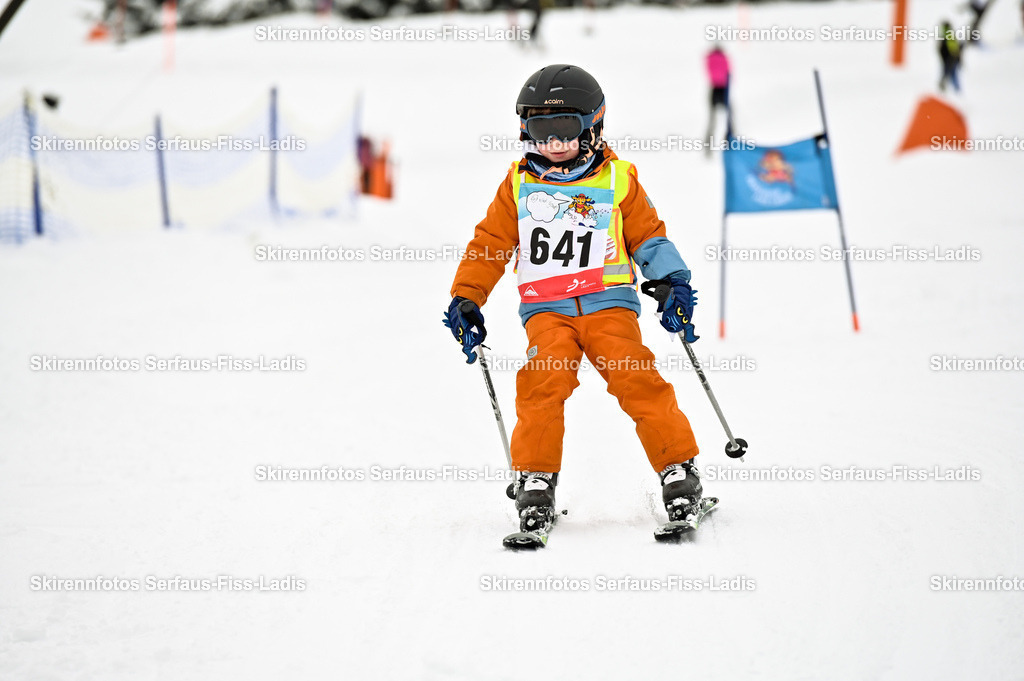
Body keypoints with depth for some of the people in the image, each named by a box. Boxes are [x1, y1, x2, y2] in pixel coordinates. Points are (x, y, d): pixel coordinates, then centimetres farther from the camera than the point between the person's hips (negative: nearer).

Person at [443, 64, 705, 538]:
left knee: (636, 379, -17)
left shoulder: (617, 180, 8)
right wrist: (466, 299, 9)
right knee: (544, 380, -23)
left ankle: (678, 468, -8)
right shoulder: (519, 183, 11)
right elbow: (490, 243, 14)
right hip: (546, 309, 1)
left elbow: (648, 236, 13)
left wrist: (674, 281, 0)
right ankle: (535, 479, -14)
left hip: (608, 302, -1)